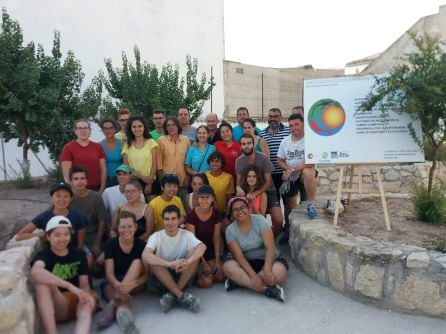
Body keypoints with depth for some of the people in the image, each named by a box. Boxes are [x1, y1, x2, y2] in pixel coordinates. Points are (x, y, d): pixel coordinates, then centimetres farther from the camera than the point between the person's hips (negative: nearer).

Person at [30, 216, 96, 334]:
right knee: (42, 280, -28)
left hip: (78, 301, 1)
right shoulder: (43, 256, -3)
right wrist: (70, 286, -40)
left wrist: (87, 296, -24)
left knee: (88, 303, -35)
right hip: (57, 306, -1)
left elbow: (84, 284, 1)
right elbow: (35, 272, -29)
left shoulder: (79, 254, 8)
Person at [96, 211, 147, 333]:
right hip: (114, 283, 0)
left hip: (135, 284, 0)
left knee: (137, 262, -28)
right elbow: (109, 272, -14)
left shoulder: (141, 245, -7)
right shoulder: (110, 244, -6)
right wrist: (118, 285, -38)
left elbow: (146, 274, -11)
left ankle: (113, 305, -41)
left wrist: (132, 284, -34)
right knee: (107, 287, -35)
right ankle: (124, 313, -65)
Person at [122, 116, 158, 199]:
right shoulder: (127, 145, 5)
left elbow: (154, 164, -2)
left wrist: (150, 183, -8)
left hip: (149, 182, -1)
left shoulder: (151, 142, 0)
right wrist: (142, 177, -10)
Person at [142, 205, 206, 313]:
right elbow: (145, 255, -30)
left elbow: (202, 247, -25)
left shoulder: (186, 235, -5)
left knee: (194, 252, -23)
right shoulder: (156, 236, -9)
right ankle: (181, 295, -30)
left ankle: (172, 295, -23)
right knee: (152, 259, -29)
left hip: (183, 276, 1)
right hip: (161, 278, -1)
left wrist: (188, 261, -46)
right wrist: (169, 264, -46)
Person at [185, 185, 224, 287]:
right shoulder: (191, 215, -19)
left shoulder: (217, 214, -8)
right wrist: (204, 263, -19)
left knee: (219, 277, -10)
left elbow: (217, 238, -6)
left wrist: (217, 260, -14)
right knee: (206, 282, -17)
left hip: (210, 249, 4)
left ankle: (200, 271, 19)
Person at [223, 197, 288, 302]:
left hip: (268, 259, -1)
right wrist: (253, 276, -29)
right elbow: (239, 257, -14)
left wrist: (267, 270, -32)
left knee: (279, 272, -34)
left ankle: (239, 280, -20)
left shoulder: (259, 220, -11)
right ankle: (267, 289, -31)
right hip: (247, 263, 1)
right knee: (228, 267, -29)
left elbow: (270, 247, -19)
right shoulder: (230, 230, -7)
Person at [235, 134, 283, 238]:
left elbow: (268, 182, -16)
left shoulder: (263, 158, -16)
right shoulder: (239, 161, -6)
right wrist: (239, 188, -25)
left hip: (267, 191, -2)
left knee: (278, 220, -19)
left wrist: (256, 193, -32)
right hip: (249, 192, 3)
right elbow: (238, 181, 0)